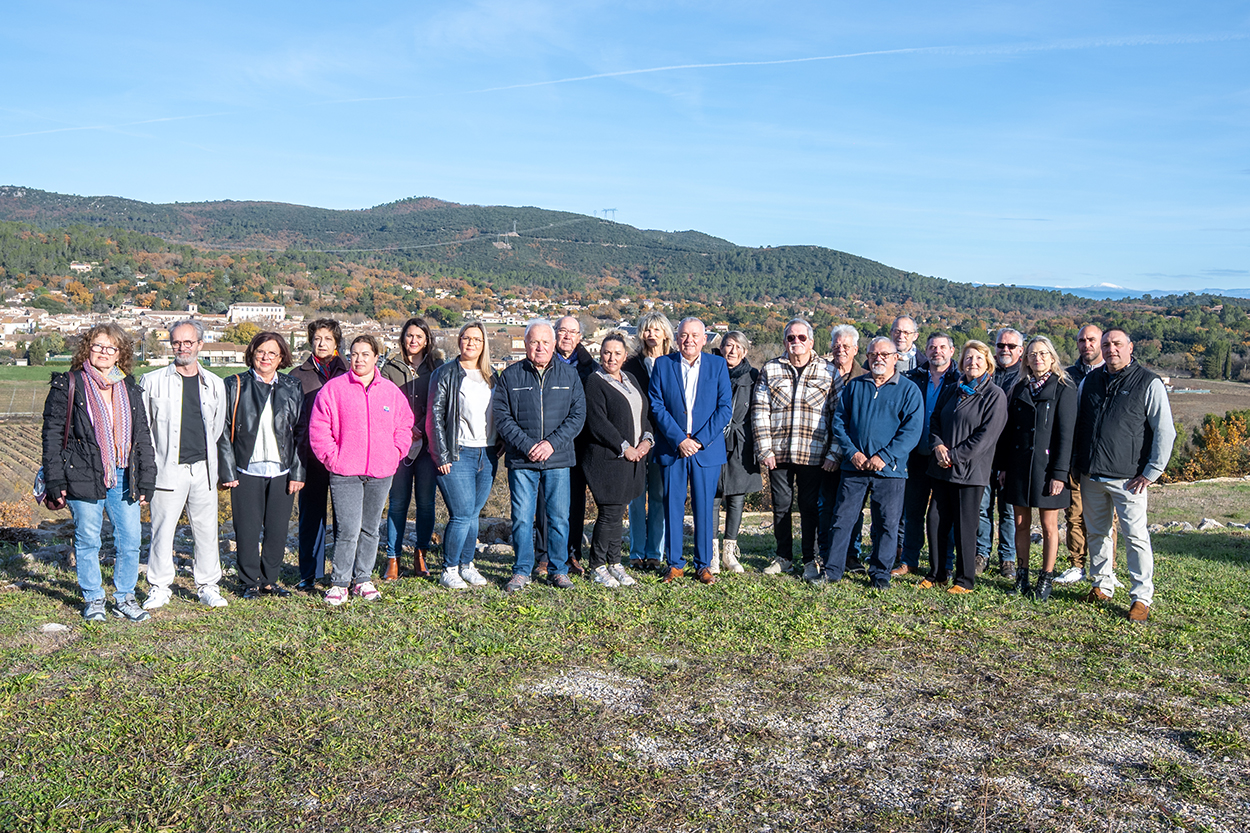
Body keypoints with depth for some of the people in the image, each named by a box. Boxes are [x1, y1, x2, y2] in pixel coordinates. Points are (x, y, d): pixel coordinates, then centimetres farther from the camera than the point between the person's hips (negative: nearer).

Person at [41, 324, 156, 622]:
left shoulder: (130, 389, 11)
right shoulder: (68, 386, 1)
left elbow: (143, 436, 13)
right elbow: (52, 435, -1)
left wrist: (146, 479, 8)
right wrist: (55, 482, -6)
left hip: (124, 477, 3)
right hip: (84, 477, -3)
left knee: (130, 541, 4)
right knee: (88, 540, 6)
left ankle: (124, 598, 19)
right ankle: (93, 600, 21)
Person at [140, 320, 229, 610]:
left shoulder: (215, 384, 10)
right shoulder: (153, 381, 3)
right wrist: (151, 462, 1)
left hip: (203, 469, 2)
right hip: (168, 468, -2)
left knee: (206, 529, 5)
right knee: (162, 529, 0)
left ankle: (207, 585, 16)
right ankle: (159, 587, 12)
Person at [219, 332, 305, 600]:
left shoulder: (292, 389, 8)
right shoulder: (235, 386, 4)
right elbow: (223, 431, 2)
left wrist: (298, 472, 0)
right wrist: (226, 471, -5)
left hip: (282, 471, 2)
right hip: (247, 470, -1)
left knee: (277, 530, 6)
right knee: (247, 530, 3)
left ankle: (270, 579, 21)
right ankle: (251, 582, 18)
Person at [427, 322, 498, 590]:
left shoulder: (491, 376, 14)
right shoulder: (446, 374, -2)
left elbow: (499, 415, 20)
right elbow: (436, 415, -5)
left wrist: (497, 450, 11)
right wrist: (442, 455, -11)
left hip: (487, 455, 5)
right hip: (458, 455, -5)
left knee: (474, 514, 9)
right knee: (462, 515, -8)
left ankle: (466, 565, 21)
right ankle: (449, 570, 6)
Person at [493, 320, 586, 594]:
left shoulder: (569, 375, 7)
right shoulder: (510, 376, 4)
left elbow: (577, 415, 2)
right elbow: (502, 417, -1)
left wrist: (552, 443, -10)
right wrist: (527, 445, -12)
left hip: (558, 459, 1)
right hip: (521, 461, -1)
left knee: (559, 517, 5)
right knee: (522, 517, 2)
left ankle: (558, 569, 19)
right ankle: (522, 571, 15)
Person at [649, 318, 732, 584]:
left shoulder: (718, 365, 3)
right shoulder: (662, 364, 4)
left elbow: (725, 408, -1)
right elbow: (657, 406, -2)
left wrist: (700, 440, -10)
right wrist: (679, 439, -11)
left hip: (707, 448, 0)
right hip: (672, 448, 0)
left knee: (704, 508, 4)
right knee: (672, 507, 4)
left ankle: (703, 565, 15)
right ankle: (674, 563, 15)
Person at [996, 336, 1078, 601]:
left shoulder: (1065, 389, -3)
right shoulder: (1019, 389, 10)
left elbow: (1065, 434, -8)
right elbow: (1007, 430, 11)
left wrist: (1059, 473, -13)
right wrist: (1002, 466, 6)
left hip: (1046, 466, -4)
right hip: (1018, 466, 4)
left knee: (1049, 526, 4)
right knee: (1021, 524, 9)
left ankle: (1046, 578, 14)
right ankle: (1022, 576, 19)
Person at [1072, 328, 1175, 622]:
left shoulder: (1149, 383, -3)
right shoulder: (1090, 381, 12)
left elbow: (1165, 431, -4)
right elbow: (1076, 424, 19)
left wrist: (1151, 473, -8)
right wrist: (1074, 465, 12)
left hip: (1128, 479, -5)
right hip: (1091, 476, 5)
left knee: (1135, 536, -4)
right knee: (1097, 533, 13)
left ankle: (1142, 598, 4)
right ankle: (1102, 587, 26)